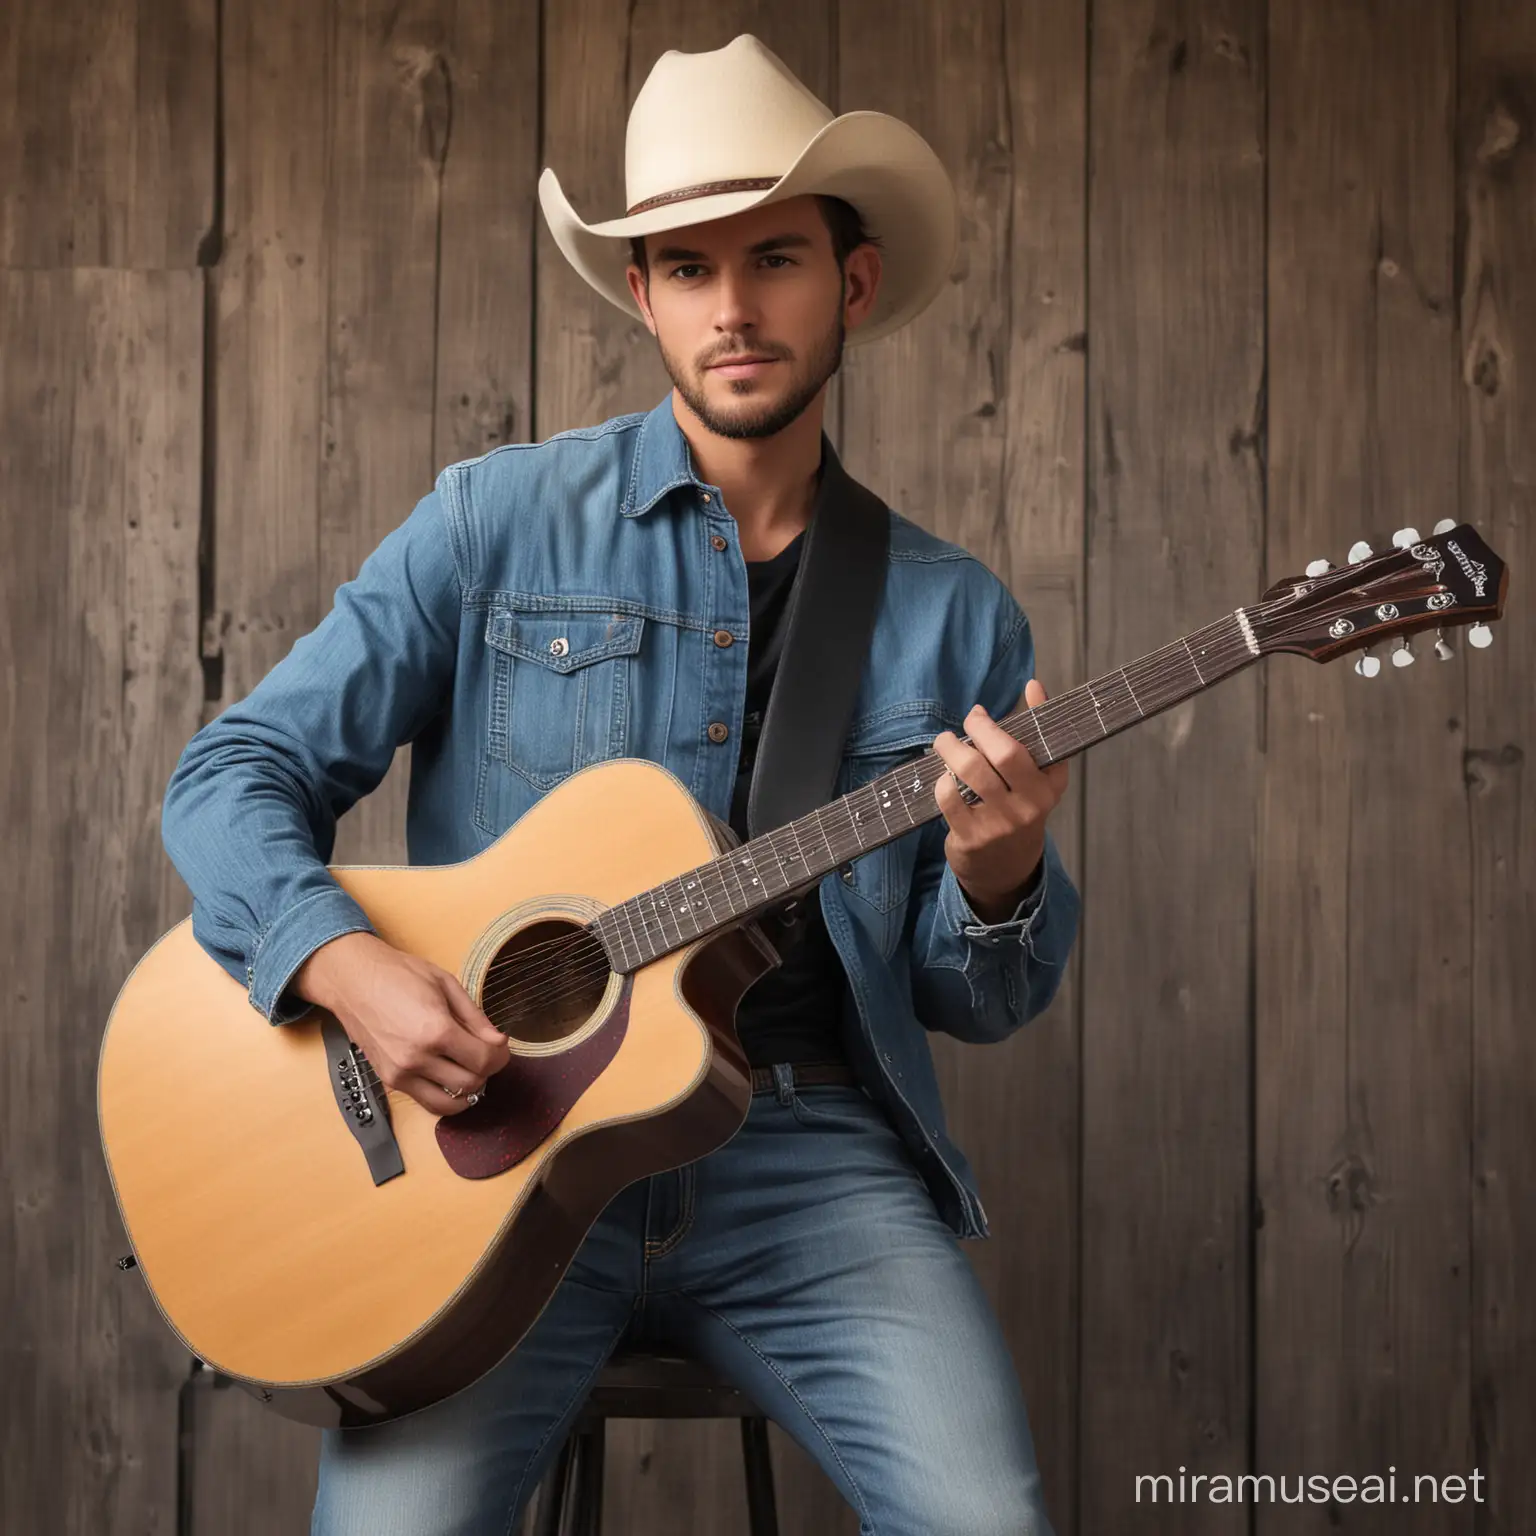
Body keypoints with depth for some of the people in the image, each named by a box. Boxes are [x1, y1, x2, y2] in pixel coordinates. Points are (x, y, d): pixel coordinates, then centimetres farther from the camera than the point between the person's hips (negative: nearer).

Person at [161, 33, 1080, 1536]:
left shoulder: (952, 613, 8)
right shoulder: (500, 521, 4)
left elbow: (978, 1001, 14)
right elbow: (237, 768, 2)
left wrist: (998, 881, -10)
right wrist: (345, 962, -17)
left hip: (804, 1155, 1)